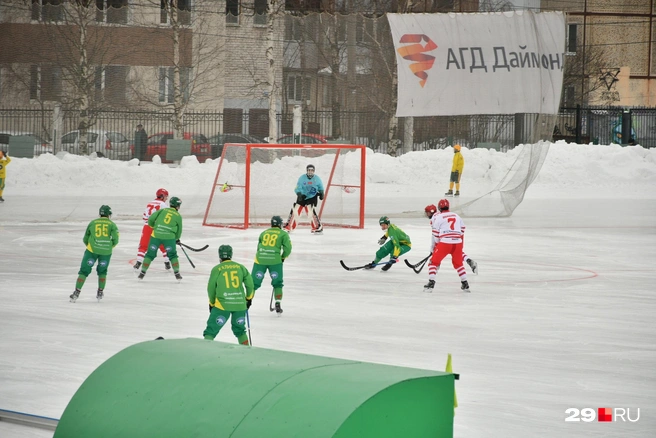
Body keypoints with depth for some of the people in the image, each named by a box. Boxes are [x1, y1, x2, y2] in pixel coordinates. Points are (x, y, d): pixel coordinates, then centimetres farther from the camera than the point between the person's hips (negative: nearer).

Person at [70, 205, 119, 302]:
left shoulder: (92, 223, 14)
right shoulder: (112, 224, 9)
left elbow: (85, 239, 17)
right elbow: (115, 239, -2)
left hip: (92, 250, 0)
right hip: (106, 252, 0)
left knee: (84, 271, 5)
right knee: (102, 271, 22)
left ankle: (76, 293, -4)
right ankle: (100, 293, 22)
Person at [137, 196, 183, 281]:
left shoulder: (162, 210, 9)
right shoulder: (178, 216, 8)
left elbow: (151, 219, 2)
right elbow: (179, 230, 15)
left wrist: (153, 226, 23)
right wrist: (177, 238, 34)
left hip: (156, 235, 1)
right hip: (169, 237, -1)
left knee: (150, 254, 10)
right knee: (172, 255, 14)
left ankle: (142, 273, 10)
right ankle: (177, 273, 8)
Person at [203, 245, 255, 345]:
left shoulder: (216, 269, -1)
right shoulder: (240, 267, 7)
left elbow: (211, 288, 3)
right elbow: (249, 283, 8)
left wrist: (212, 303, 17)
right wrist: (249, 298, 24)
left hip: (222, 304, -3)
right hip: (240, 304, 3)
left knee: (211, 329, 2)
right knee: (240, 329, 22)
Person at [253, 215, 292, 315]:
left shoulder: (263, 233, 19)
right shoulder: (283, 234, 8)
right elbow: (288, 248, 0)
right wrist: (283, 257, 16)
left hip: (260, 259, 2)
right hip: (275, 260, -2)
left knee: (254, 282, 10)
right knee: (277, 283, 12)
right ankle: (278, 304, 4)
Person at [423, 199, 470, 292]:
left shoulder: (438, 217, 2)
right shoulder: (456, 216, 15)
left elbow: (436, 234, 2)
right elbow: (462, 229, 22)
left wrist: (434, 247, 13)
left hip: (445, 243, -4)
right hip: (457, 242, 4)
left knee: (434, 262, 7)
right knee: (458, 263, 23)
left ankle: (431, 283, -4)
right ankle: (465, 284, 22)